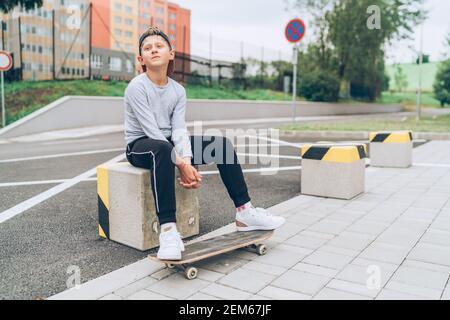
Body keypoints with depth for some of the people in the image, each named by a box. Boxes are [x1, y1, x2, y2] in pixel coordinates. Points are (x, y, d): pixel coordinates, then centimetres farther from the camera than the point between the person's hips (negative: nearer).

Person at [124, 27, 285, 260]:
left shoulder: (178, 90, 4)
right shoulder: (136, 88, -13)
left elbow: (179, 130, -8)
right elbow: (152, 131, -21)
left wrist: (187, 161, -26)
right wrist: (181, 164, -27)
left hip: (168, 144, 6)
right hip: (140, 146, -6)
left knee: (222, 144, -8)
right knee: (163, 149, -42)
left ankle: (244, 212, -5)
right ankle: (168, 230, -45)